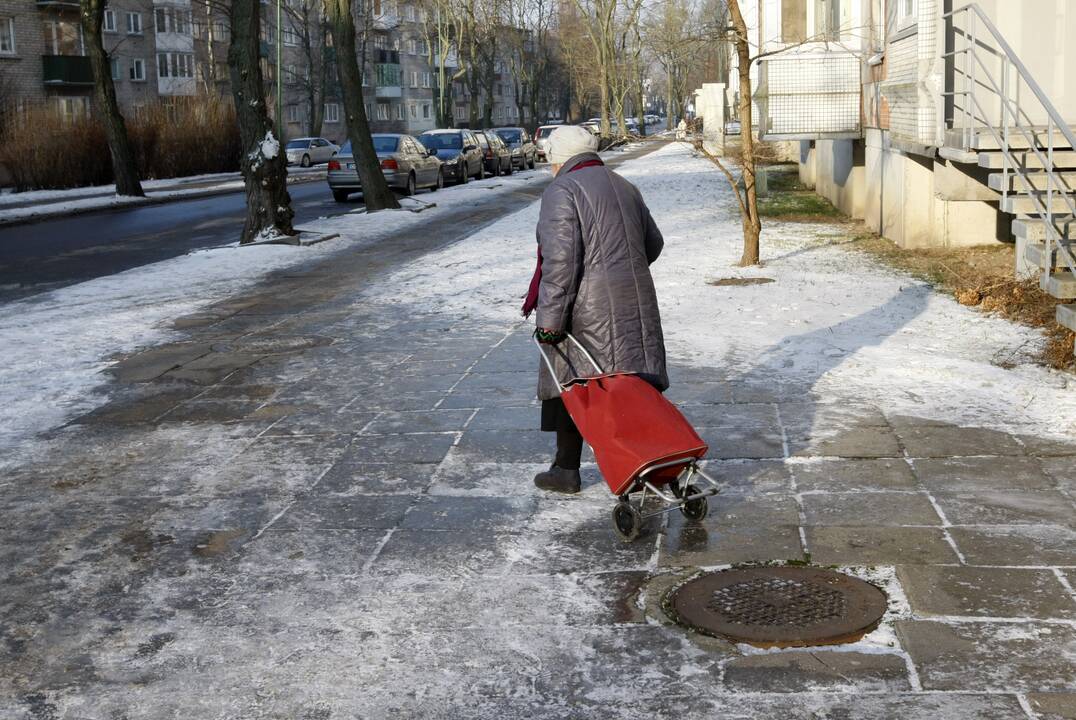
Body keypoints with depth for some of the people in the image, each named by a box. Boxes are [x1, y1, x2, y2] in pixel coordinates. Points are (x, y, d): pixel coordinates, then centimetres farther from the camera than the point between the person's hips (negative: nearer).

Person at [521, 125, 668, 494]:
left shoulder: (561, 191, -8)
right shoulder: (624, 187, 16)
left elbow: (560, 260, -18)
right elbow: (653, 244, 25)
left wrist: (549, 321, -17)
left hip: (587, 307, -6)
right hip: (637, 297, 6)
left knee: (571, 383, 6)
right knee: (635, 379, 8)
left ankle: (567, 469, 15)